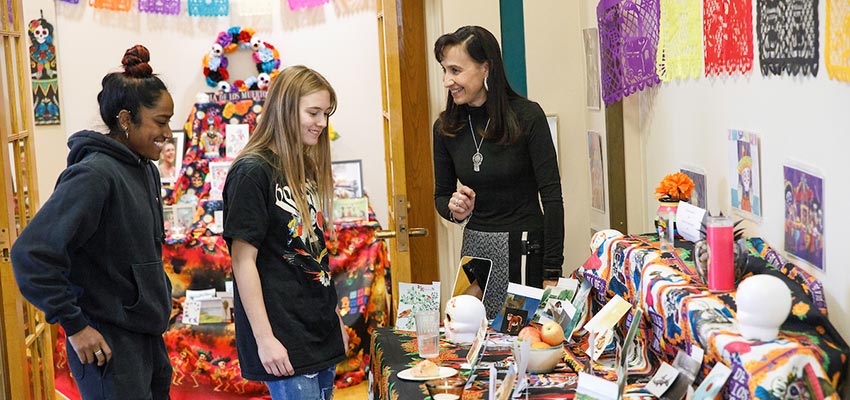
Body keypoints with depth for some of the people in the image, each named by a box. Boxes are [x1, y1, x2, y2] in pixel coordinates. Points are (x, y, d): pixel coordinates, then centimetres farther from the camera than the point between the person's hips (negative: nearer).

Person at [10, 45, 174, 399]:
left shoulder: (146, 170, 8)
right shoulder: (94, 174, -19)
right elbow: (31, 253, -25)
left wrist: (158, 298, 14)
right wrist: (74, 326, -20)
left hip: (148, 337, 8)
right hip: (108, 346, -8)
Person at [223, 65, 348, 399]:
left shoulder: (305, 170, 14)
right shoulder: (253, 172, -11)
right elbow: (243, 261, -14)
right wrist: (264, 339, -17)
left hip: (322, 334, 8)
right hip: (285, 343, -8)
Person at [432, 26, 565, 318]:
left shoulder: (527, 116, -11)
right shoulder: (445, 127, 2)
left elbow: (552, 197, -11)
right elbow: (441, 195, 13)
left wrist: (552, 275, -14)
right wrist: (455, 209, -11)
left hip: (525, 249, -4)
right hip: (475, 247, 4)